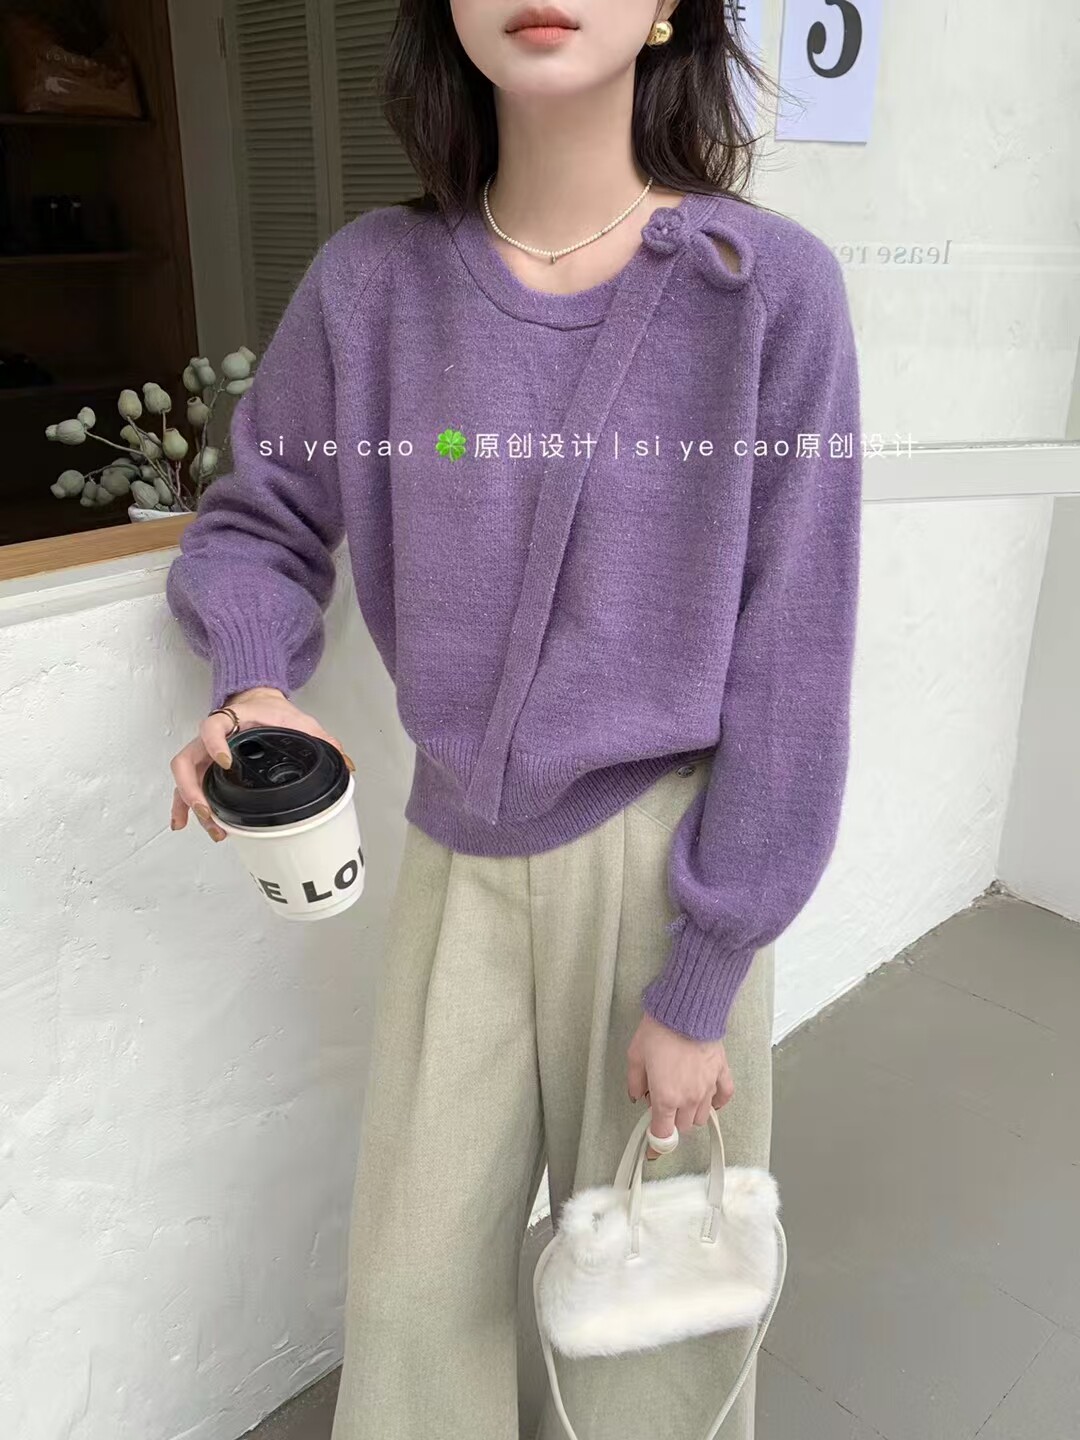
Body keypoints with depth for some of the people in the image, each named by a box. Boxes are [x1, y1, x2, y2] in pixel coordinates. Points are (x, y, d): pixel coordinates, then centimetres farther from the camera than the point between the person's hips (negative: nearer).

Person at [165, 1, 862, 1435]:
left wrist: (699, 986, -9)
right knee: (417, 1288, 16)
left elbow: (791, 668, -10)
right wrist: (252, 690, -14)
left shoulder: (773, 286, -11)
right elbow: (257, 523, 8)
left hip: (671, 856, -1)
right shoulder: (376, 277, -4)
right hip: (462, 857, 2)